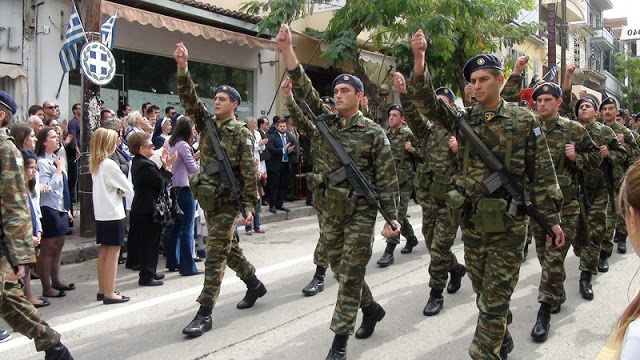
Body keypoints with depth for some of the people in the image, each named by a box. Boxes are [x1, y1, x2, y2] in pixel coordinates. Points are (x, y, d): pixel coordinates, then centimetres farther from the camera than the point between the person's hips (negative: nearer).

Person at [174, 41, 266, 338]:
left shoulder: (241, 133, -7)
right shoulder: (206, 123, 9)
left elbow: (249, 172, -11)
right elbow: (188, 98, -3)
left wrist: (249, 206, -16)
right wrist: (182, 68, -15)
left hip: (228, 202, -6)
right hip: (208, 199, 7)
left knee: (215, 254, -7)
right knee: (229, 247, 18)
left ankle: (205, 313, -4)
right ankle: (254, 284, 39)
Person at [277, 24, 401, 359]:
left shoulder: (374, 133, -7)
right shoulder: (327, 122, 5)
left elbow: (387, 179, -7)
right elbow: (305, 91, -6)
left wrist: (391, 218, -13)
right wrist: (287, 49, -16)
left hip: (361, 211, -5)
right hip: (331, 209, 5)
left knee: (350, 274, -3)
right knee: (340, 269, 15)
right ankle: (372, 308, 39)